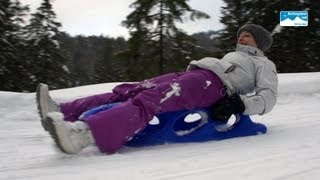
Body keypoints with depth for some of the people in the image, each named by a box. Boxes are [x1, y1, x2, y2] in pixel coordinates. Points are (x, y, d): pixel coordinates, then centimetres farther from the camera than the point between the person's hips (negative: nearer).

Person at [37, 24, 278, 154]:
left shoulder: (264, 64, 19)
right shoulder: (232, 57, 43)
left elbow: (268, 97, 3)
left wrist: (239, 104, -15)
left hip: (212, 82, -8)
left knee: (148, 100, -34)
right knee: (129, 90, -11)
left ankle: (82, 133, -54)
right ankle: (64, 113, -20)